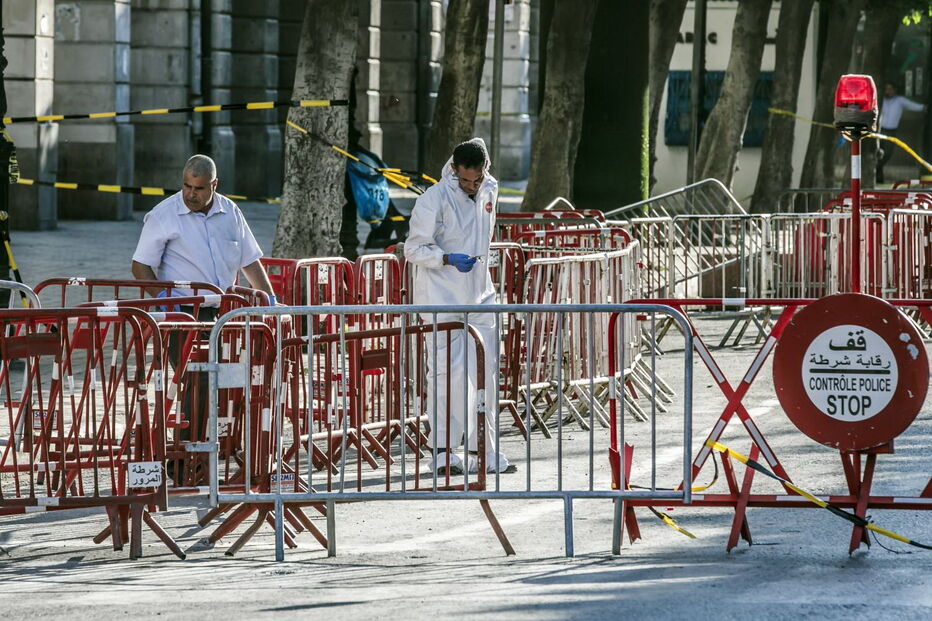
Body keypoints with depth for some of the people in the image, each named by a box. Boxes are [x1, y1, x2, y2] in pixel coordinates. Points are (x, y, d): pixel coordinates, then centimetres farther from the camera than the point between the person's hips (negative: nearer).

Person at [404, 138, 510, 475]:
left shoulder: (490, 189, 7)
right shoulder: (434, 199, -13)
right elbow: (414, 248, -12)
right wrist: (448, 259, -25)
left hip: (479, 295, 6)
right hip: (442, 296, -6)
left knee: (486, 371, 5)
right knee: (445, 372, -7)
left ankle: (482, 450, 12)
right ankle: (443, 451, -3)